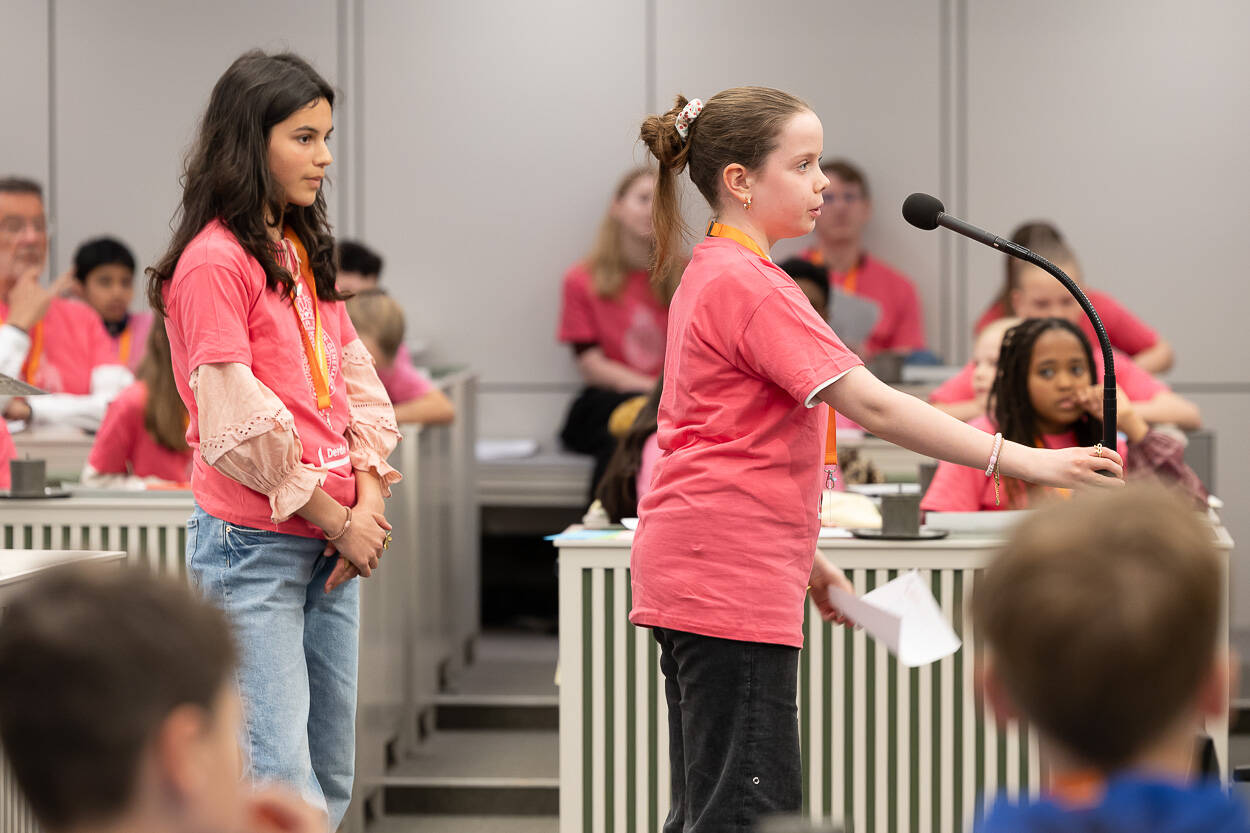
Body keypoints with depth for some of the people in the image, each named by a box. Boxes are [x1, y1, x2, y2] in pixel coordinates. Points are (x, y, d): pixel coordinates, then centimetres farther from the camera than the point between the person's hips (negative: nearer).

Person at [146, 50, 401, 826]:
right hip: (254, 543, -8)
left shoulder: (304, 254, 16)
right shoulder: (214, 260, -11)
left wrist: (369, 506, -2)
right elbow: (237, 426, -15)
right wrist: (337, 520, -9)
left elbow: (358, 386, 14)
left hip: (333, 542, 9)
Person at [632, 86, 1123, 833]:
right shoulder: (748, 285, -14)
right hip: (730, 576, -11)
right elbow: (873, 406, -21)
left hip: (699, 570, 11)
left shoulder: (714, 274, 18)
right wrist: (1024, 461, -22)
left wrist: (807, 560, 23)